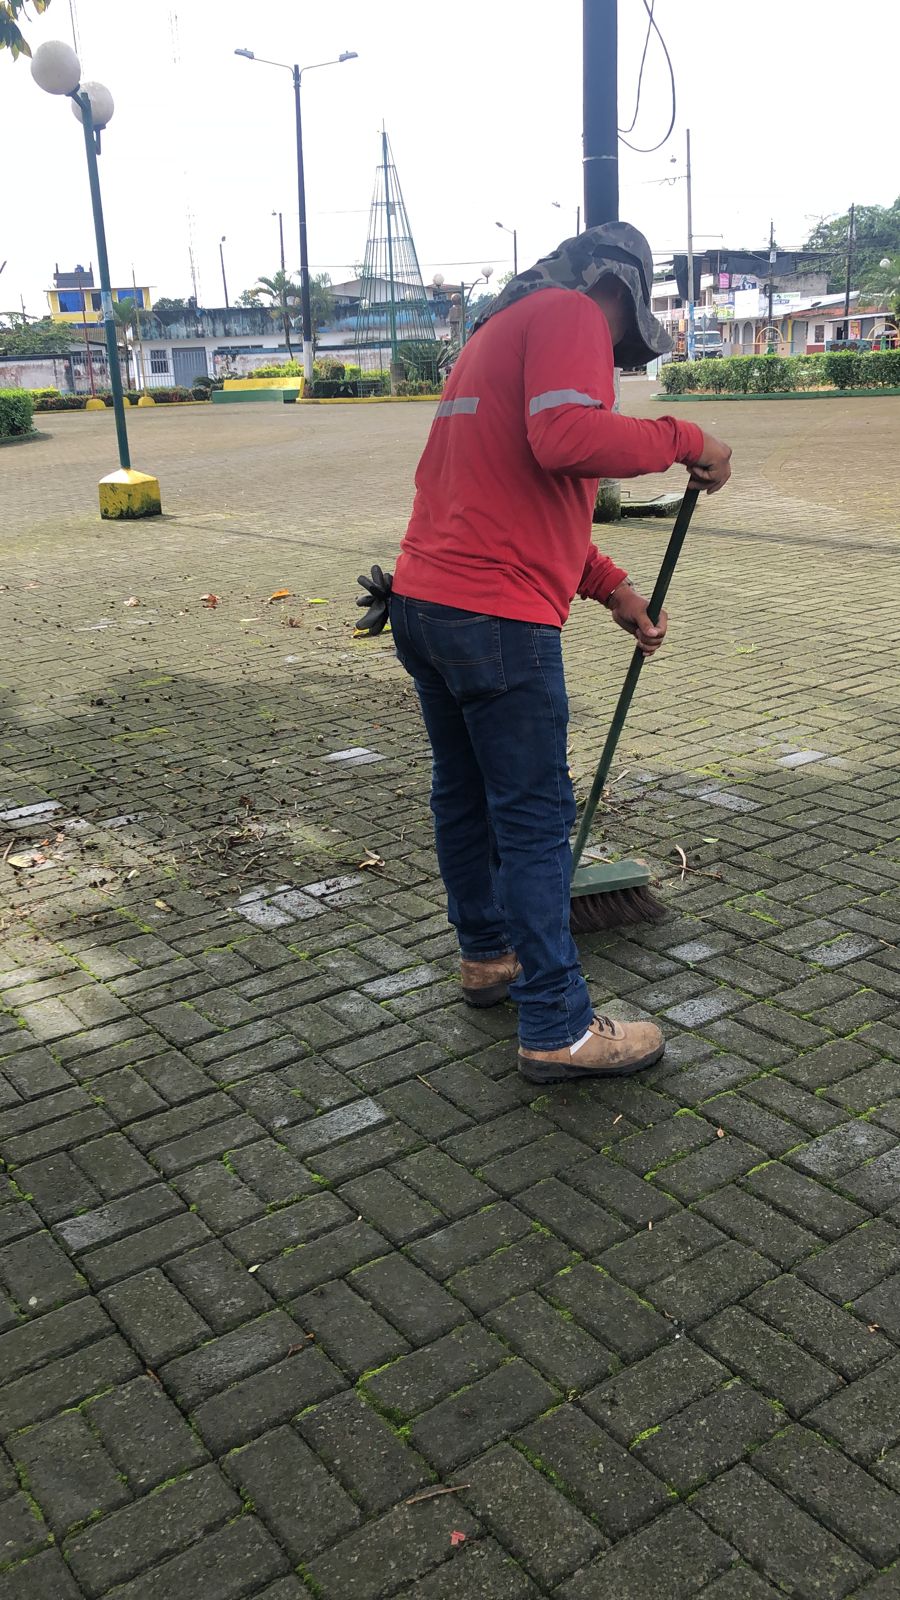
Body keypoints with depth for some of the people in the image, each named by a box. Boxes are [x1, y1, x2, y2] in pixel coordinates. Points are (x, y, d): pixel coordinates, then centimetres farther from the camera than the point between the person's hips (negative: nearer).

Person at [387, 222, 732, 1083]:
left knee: (463, 794, 19)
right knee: (535, 819, -4)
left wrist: (613, 588, 22)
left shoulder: (499, 329, 27)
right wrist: (684, 439, -11)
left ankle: (488, 955, 36)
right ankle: (558, 1029, 4)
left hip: (424, 601, 10)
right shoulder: (570, 313, -4)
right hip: (497, 617, -10)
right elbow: (569, 438, -25)